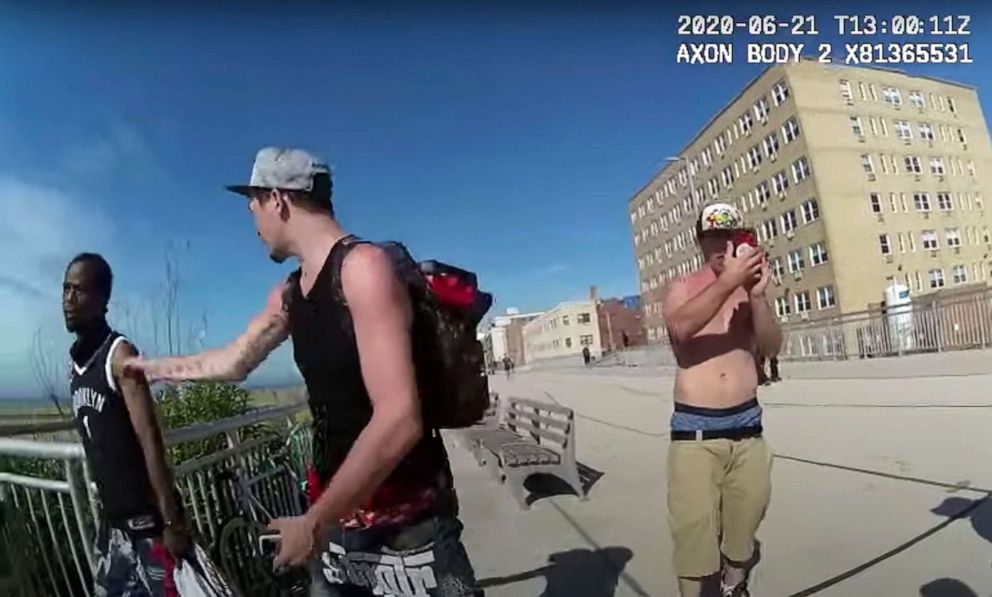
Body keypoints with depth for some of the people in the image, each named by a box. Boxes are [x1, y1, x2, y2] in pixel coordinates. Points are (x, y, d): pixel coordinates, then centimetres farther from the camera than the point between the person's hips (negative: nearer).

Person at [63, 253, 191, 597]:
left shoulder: (119, 354, -13)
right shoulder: (76, 361, 9)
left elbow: (149, 439, -19)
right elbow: (95, 445, 14)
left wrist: (171, 520, -20)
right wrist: (106, 506, 17)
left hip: (146, 517, -7)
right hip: (112, 519, 8)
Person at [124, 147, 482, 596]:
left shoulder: (361, 266, -19)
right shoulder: (288, 294, 7)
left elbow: (399, 420, -26)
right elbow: (232, 362, 25)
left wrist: (313, 523, -17)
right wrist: (151, 367, 35)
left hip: (406, 528, -7)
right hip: (338, 519, 7)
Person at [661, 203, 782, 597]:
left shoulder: (749, 287, 8)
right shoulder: (682, 289, -1)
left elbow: (771, 347, -4)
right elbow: (681, 328, -23)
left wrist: (757, 295, -18)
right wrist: (727, 282, -31)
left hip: (747, 423, 4)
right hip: (696, 427, -3)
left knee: (746, 516, 16)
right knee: (694, 523, -6)